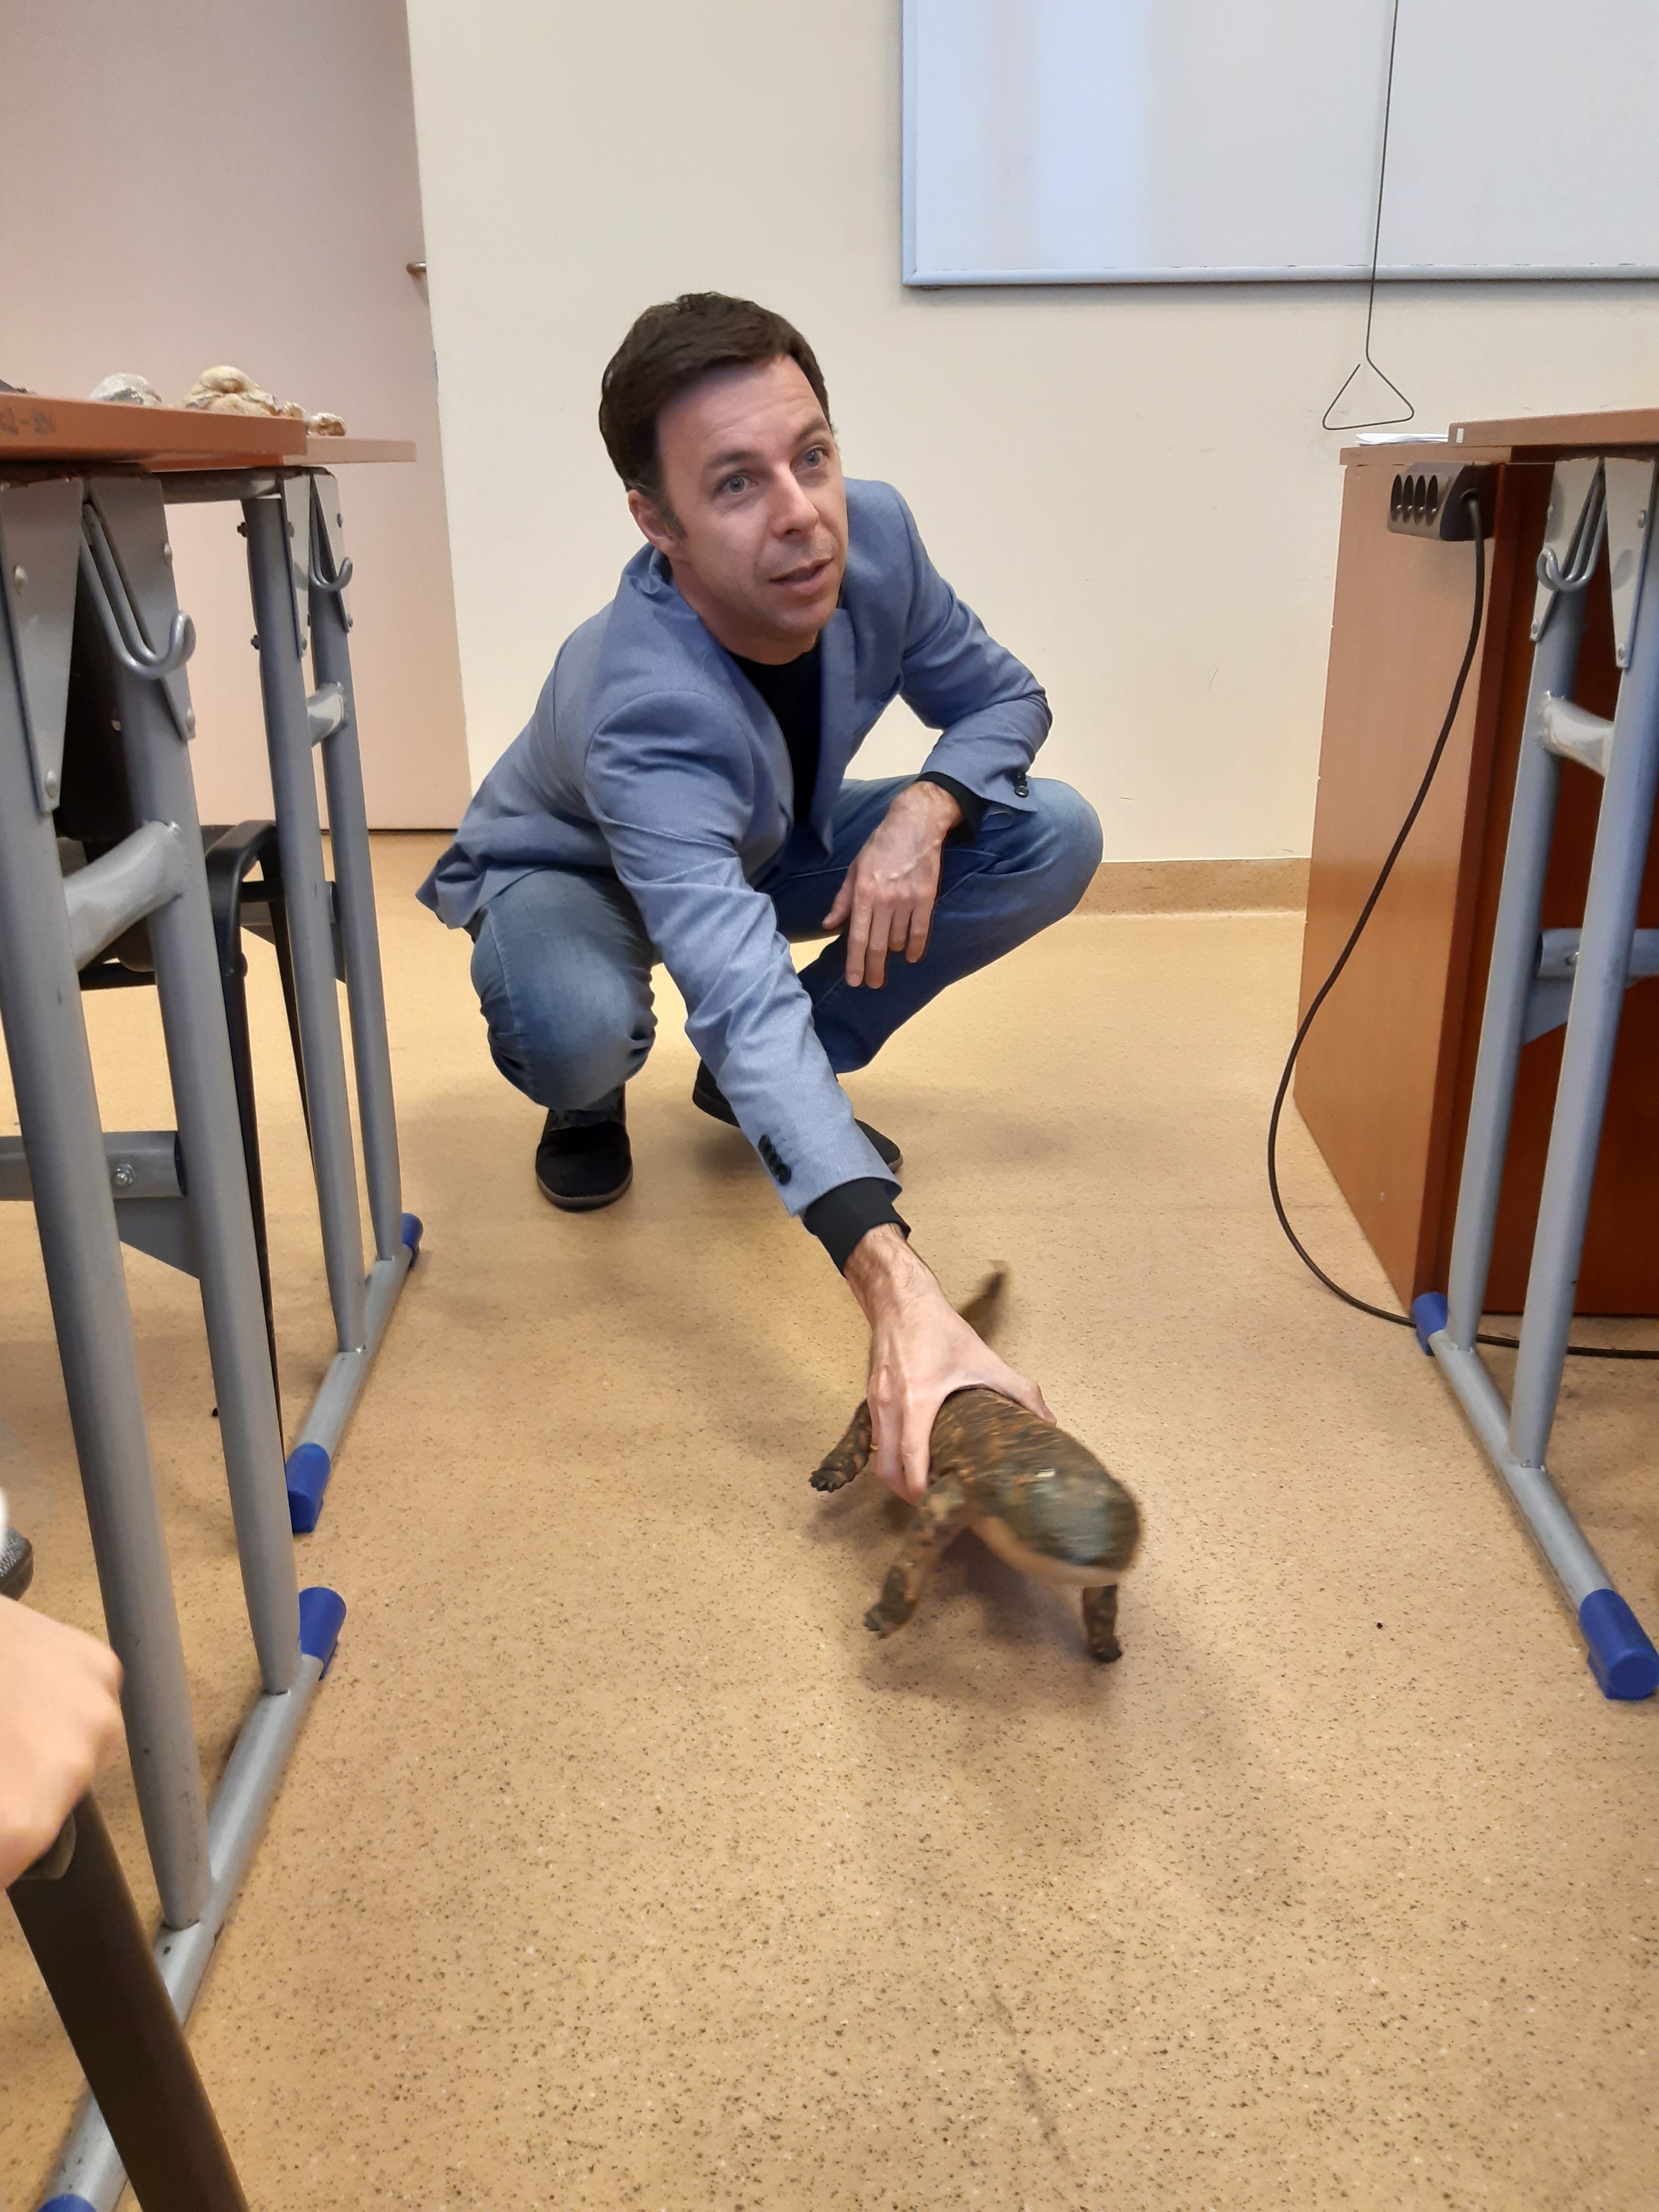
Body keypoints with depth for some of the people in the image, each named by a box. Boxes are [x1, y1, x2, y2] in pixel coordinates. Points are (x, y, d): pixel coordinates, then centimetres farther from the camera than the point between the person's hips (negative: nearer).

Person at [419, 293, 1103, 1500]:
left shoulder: (872, 533, -25)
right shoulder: (641, 710, -42)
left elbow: (1002, 696, -7)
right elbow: (743, 995, -54)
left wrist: (925, 809, -31)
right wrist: (896, 1288, -65)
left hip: (772, 852, 5)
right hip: (573, 873, -5)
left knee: (1055, 837, -15)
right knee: (575, 1024, -41)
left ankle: (778, 1077, 2)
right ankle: (588, 1110, 1)